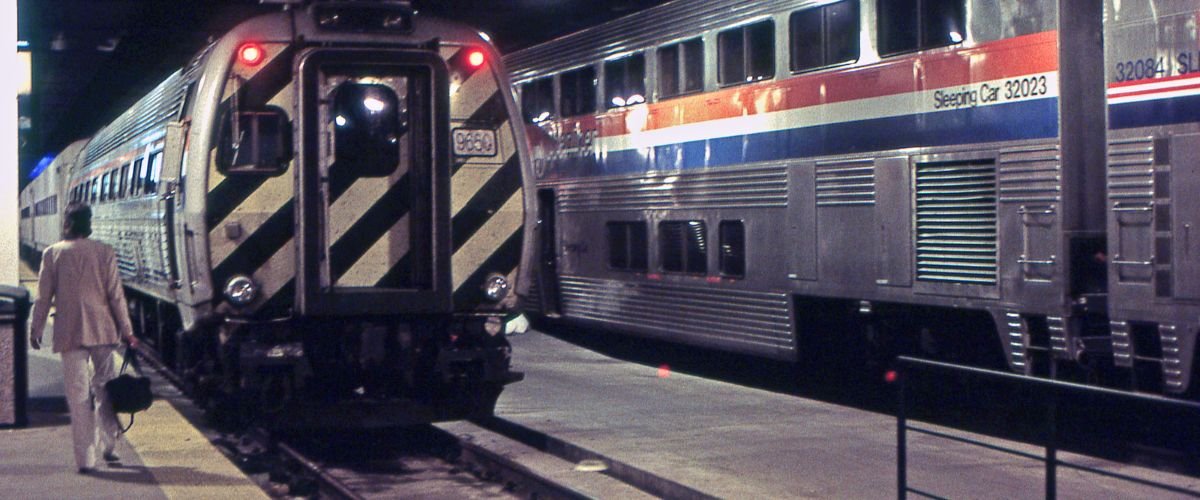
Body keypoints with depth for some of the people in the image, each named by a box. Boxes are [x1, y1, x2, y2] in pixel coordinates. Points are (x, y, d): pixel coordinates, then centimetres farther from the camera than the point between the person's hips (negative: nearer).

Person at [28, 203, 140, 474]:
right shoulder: (104, 252, -1)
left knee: (78, 396, 1)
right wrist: (127, 331, 5)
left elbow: (44, 296, 2)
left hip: (69, 332, -1)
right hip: (102, 330, 1)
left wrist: (35, 329, 13)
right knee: (104, 387, 16)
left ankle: (85, 458, -1)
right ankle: (108, 444, 14)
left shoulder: (52, 254, -1)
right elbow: (116, 295, -1)